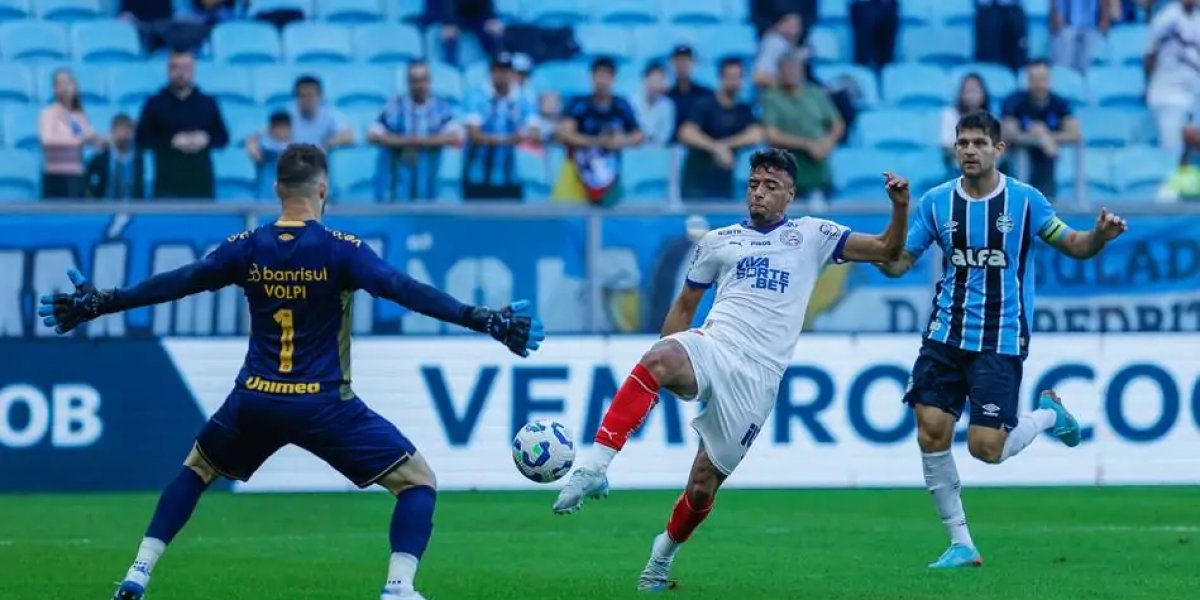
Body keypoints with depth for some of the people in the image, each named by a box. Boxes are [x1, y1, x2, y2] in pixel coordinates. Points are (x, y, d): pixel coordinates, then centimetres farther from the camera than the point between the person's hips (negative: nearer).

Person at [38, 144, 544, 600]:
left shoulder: (248, 248, 1)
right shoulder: (340, 250, -10)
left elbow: (171, 285, 4)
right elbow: (405, 292, -20)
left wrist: (94, 305, 15)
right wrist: (485, 321, -22)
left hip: (255, 402, 4)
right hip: (323, 407, -4)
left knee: (196, 469, 30)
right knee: (417, 481, 5)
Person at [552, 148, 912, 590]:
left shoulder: (811, 236, 12)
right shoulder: (718, 241, 18)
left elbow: (887, 251, 9)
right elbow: (685, 305, 25)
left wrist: (900, 207, -10)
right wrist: (660, 365, 16)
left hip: (756, 379, -1)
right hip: (710, 350, 1)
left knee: (703, 485, -1)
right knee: (659, 360, -37)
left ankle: (664, 553, 29)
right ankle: (596, 466, -41)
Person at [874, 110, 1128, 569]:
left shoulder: (1024, 200, -4)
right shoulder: (936, 202, 3)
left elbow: (1073, 246, 3)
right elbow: (897, 263, 5)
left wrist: (1100, 235, -19)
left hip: (1001, 341, -3)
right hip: (946, 335, 3)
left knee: (987, 448, -11)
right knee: (931, 432, -8)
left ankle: (1049, 413, 22)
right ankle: (960, 544, 6)